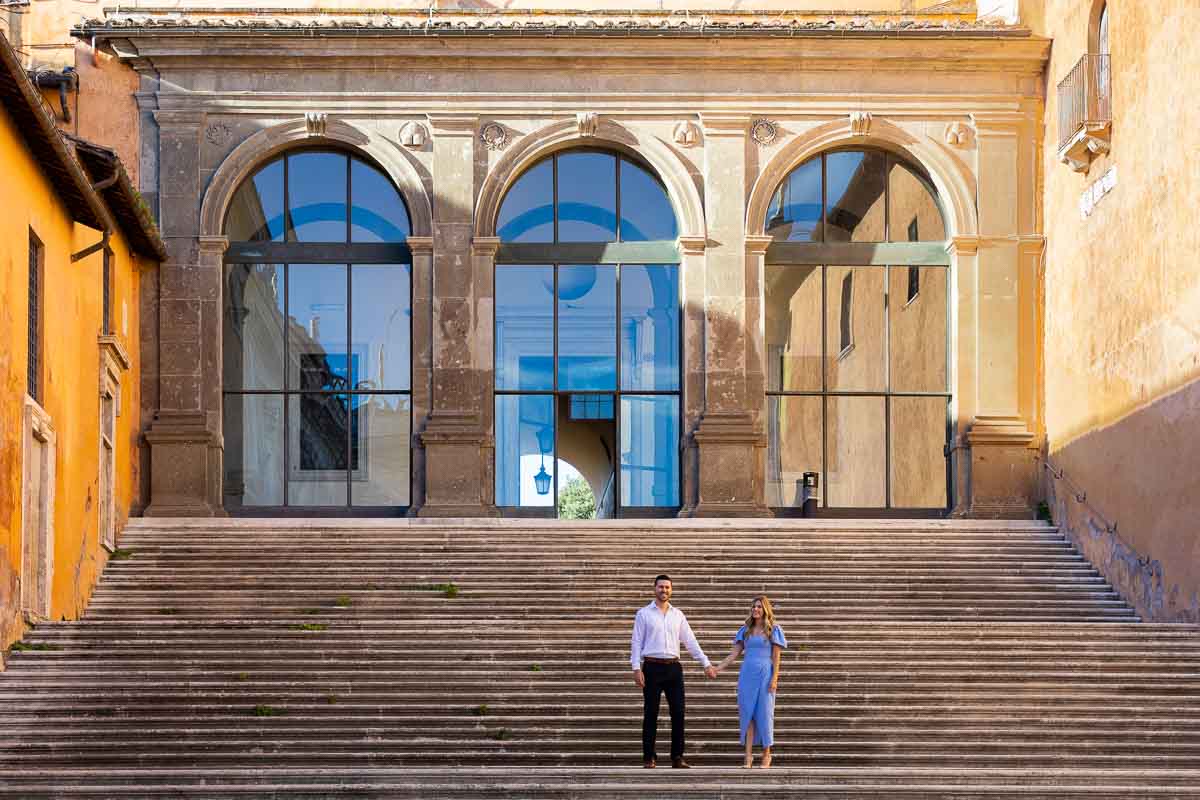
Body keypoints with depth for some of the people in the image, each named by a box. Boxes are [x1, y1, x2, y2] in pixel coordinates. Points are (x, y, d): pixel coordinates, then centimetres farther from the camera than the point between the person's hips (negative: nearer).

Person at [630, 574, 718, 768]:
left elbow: (690, 641, 11)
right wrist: (636, 668, -11)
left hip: (674, 667, 3)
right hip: (652, 667, -3)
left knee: (678, 712, 0)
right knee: (651, 714, 0)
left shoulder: (678, 615, 11)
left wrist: (706, 664, 7)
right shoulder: (643, 613, 1)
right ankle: (649, 758, 6)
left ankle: (677, 758, 7)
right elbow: (637, 642, -2)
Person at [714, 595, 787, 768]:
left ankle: (766, 755, 8)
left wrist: (774, 679, -10)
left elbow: (776, 657, -1)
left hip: (765, 675, -3)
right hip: (747, 675, 3)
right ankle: (748, 756, 0)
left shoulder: (773, 630, 3)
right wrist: (717, 668, 0)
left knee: (764, 714, -2)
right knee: (747, 714, -1)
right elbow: (733, 654, 10)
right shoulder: (745, 630, 12)